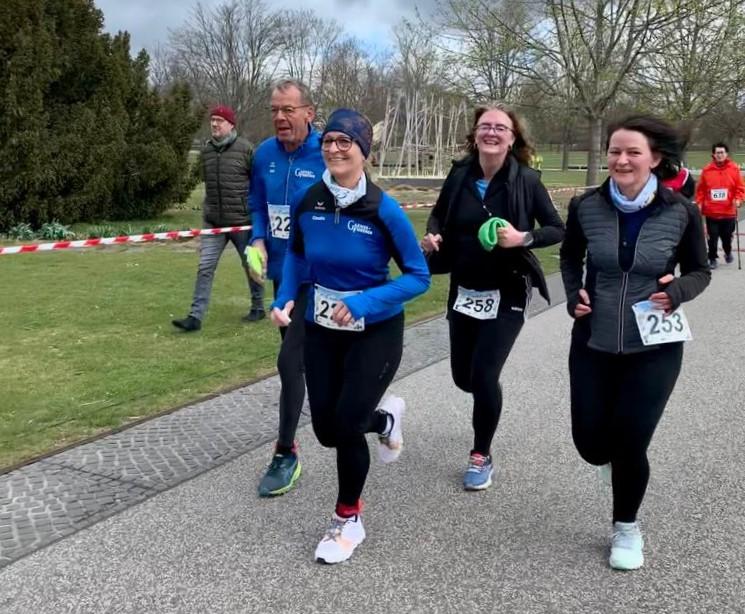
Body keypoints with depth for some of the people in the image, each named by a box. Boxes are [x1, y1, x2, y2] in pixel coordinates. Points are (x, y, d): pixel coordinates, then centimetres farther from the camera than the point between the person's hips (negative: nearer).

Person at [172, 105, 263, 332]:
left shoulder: (245, 149, -8)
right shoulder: (206, 150, 6)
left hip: (242, 221, -4)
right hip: (213, 222, 4)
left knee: (251, 265, 12)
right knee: (205, 268, -3)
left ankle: (258, 307, 30)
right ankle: (196, 316, -2)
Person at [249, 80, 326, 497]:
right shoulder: (265, 154, 2)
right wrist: (259, 242, -2)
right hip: (282, 273, 7)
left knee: (290, 361, -10)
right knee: (303, 358, 22)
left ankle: (286, 454, 5)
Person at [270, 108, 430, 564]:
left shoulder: (384, 210, -19)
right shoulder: (309, 202, -7)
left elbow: (418, 277, -15)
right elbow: (296, 253, 11)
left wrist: (363, 303, -27)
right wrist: (286, 299, -5)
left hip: (375, 330, -4)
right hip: (321, 328, 4)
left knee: (346, 425, -8)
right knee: (327, 430, 8)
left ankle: (349, 520, 20)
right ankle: (385, 418, 44)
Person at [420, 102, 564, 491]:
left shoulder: (526, 179, -12)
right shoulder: (460, 174, -4)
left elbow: (558, 229, -7)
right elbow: (438, 213, 13)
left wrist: (523, 238, -25)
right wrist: (431, 236, -9)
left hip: (507, 293, -4)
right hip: (464, 290, 4)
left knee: (484, 375, -11)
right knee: (463, 377, 11)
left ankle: (481, 456, 12)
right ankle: (489, 399, 49)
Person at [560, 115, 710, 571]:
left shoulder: (681, 212, -11)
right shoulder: (586, 207, -7)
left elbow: (700, 271, 3)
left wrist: (679, 290, -19)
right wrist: (574, 293, -7)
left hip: (654, 349, -2)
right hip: (592, 344, 2)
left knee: (630, 445, -1)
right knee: (590, 443, 5)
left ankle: (627, 527, 29)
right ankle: (617, 460, 46)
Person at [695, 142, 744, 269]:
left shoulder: (734, 169, -2)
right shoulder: (707, 170, -3)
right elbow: (700, 189, 2)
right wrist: (699, 203, -3)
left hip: (728, 211, 0)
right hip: (711, 211, 0)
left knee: (727, 236, 12)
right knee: (713, 237, 1)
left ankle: (728, 253, 40)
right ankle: (713, 258, 17)